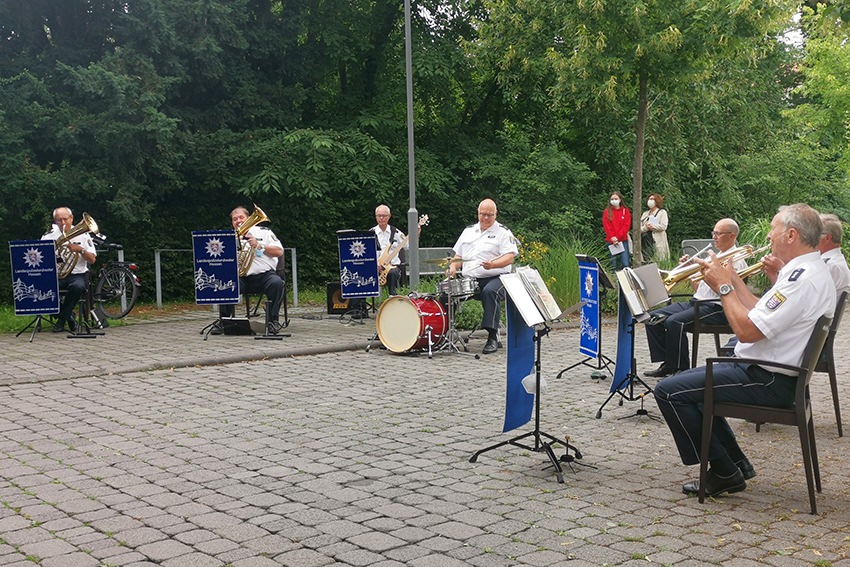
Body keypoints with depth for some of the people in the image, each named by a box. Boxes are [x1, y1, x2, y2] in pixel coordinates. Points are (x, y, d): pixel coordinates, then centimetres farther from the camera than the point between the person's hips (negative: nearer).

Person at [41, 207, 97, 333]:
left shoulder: (82, 235, 6)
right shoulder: (48, 236, 8)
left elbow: (92, 260, 1)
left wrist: (80, 249, -17)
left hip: (77, 274, -1)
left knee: (78, 286, -37)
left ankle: (62, 319, -11)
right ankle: (68, 315, -6)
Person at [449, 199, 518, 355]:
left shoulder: (503, 232, 3)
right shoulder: (468, 231, 20)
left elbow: (510, 257, -9)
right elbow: (458, 255, 24)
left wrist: (493, 265, -27)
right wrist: (453, 267, 2)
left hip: (495, 278, -4)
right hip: (469, 279, 5)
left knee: (490, 292, -37)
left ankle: (492, 337, -34)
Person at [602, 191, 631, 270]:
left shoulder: (626, 211, 8)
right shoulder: (607, 212, 8)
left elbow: (626, 226, -1)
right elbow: (606, 226, 0)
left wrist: (617, 237, -11)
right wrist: (612, 238, -13)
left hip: (623, 240, 0)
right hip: (611, 241, 0)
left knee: (625, 264, -8)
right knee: (614, 265, 1)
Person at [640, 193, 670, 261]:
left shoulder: (662, 212, 6)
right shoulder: (645, 213, 21)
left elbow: (663, 226, -9)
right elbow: (639, 229, 11)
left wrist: (651, 226, -8)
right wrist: (645, 227, -9)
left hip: (657, 242, -5)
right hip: (645, 242, 5)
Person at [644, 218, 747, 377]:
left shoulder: (736, 260, -5)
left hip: (716, 309, -9)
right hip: (696, 302, 10)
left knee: (674, 321, -32)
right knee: (654, 318, -4)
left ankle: (681, 369, -21)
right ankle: (667, 364, -4)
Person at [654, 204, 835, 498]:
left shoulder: (803, 278, -24)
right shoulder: (809, 270, 11)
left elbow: (748, 330, -28)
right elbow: (761, 316, 13)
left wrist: (724, 286, -15)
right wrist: (734, 280, 9)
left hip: (767, 380, -11)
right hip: (771, 374, 11)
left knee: (669, 391, -13)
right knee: (689, 384, 26)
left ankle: (724, 472, -3)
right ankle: (736, 462, 21)